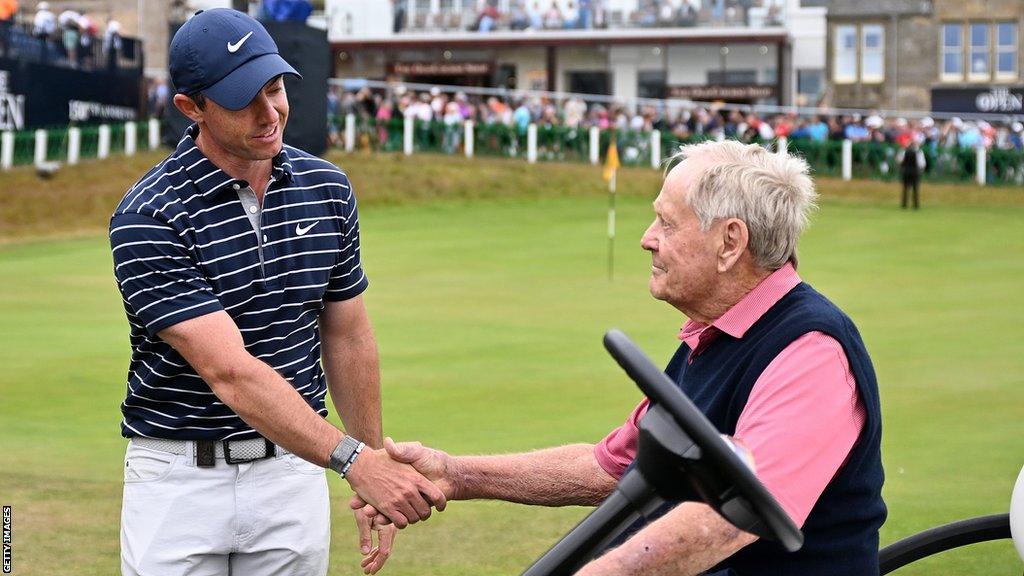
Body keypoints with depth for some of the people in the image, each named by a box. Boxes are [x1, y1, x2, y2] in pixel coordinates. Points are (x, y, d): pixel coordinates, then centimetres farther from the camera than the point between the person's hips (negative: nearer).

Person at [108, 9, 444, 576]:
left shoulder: (326, 188, 2)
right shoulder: (148, 217, -16)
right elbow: (228, 371, -24)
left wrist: (376, 477, 12)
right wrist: (354, 461, -33)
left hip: (292, 471, 4)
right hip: (179, 480, -4)